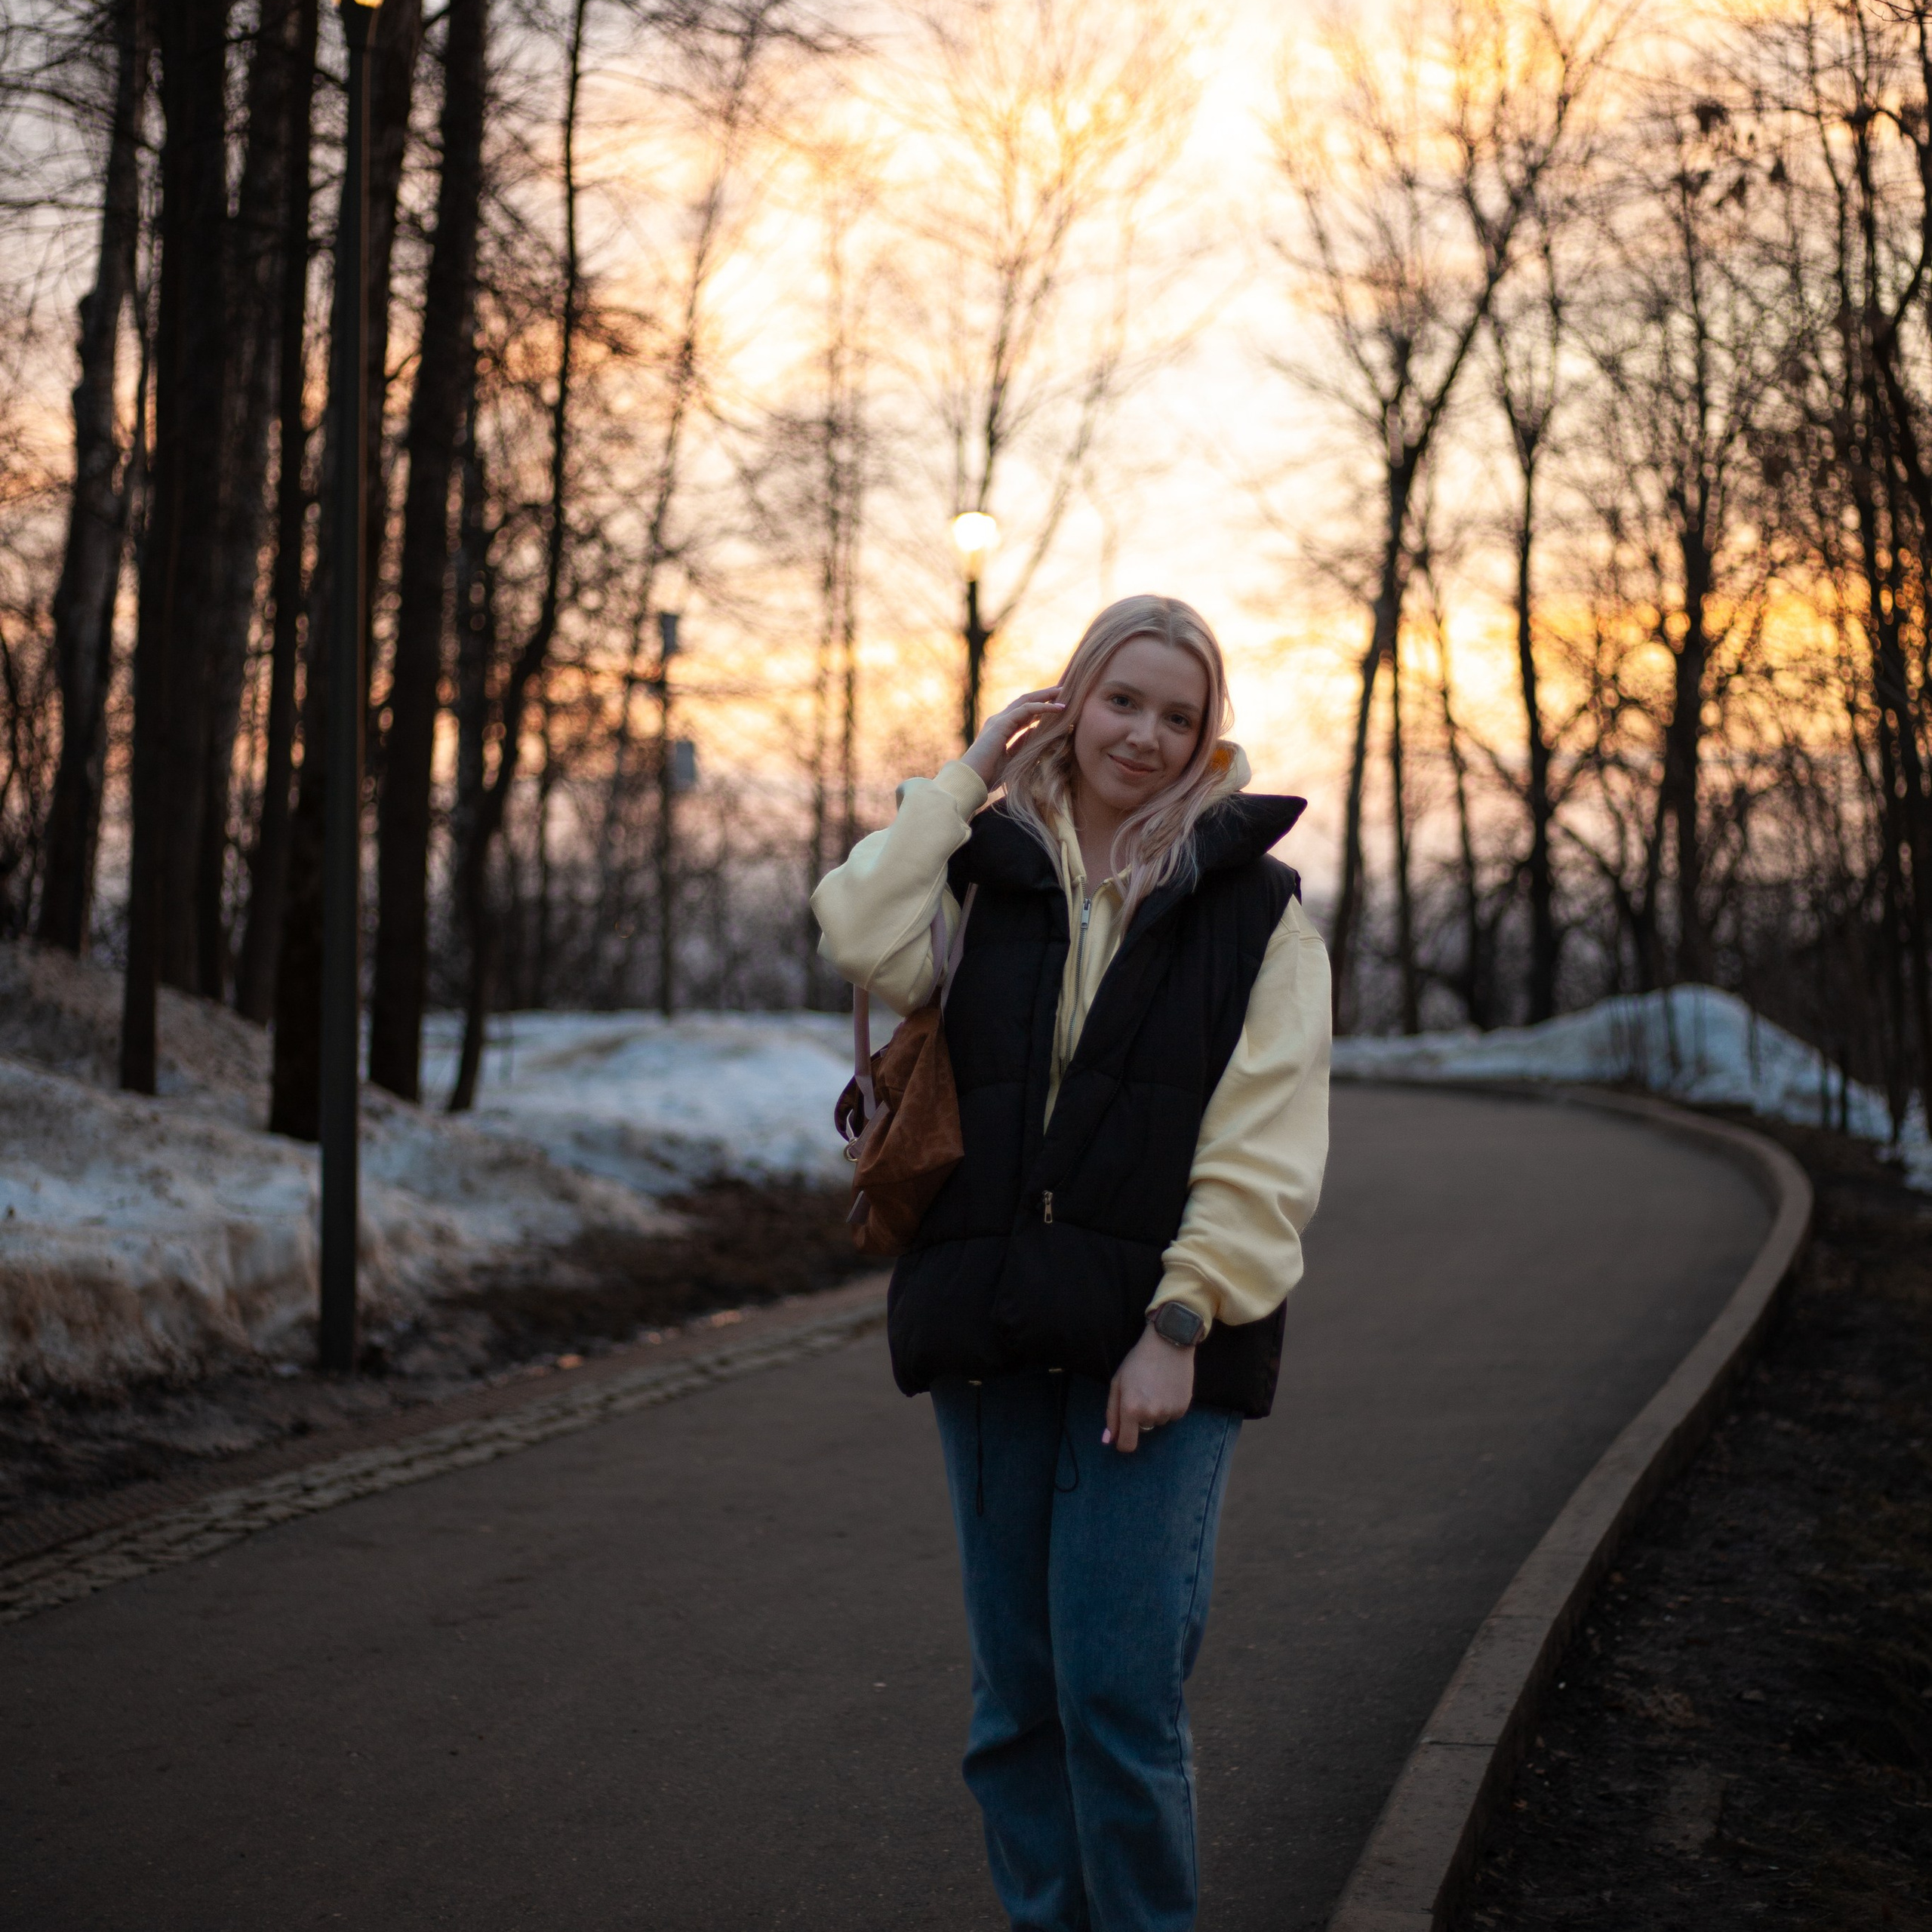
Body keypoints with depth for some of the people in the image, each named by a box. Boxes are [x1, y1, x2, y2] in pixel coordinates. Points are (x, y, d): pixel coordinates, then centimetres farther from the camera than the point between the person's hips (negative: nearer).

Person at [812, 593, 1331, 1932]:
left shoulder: (1253, 904, 3)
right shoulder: (989, 877, 11)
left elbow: (1266, 1154, -3)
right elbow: (866, 941, -11)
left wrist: (1181, 1324, -13)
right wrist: (966, 781, -2)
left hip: (1153, 1341, -3)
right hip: (992, 1331, 3)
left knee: (1120, 1692, -8)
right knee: (1017, 1694, 10)